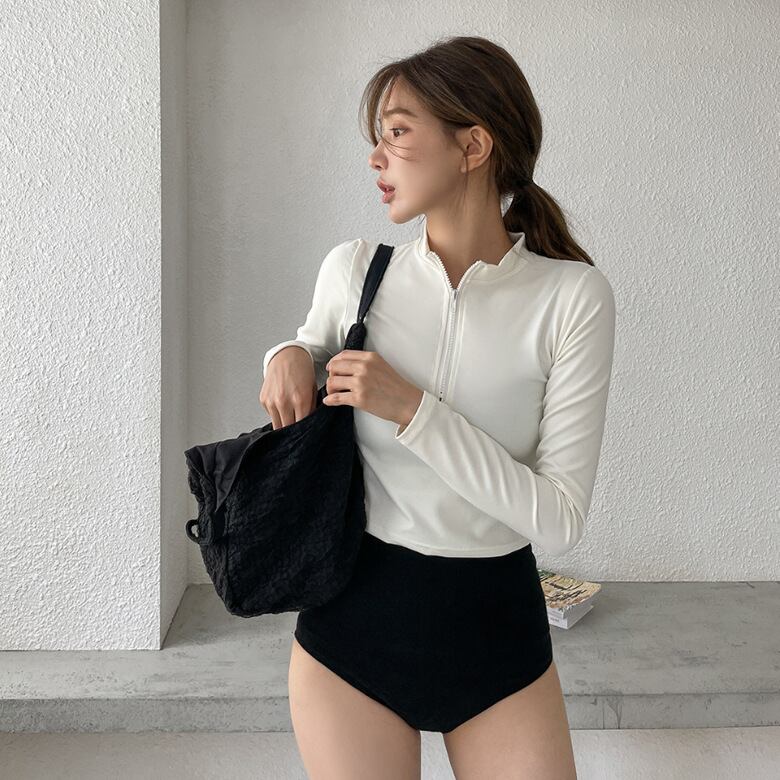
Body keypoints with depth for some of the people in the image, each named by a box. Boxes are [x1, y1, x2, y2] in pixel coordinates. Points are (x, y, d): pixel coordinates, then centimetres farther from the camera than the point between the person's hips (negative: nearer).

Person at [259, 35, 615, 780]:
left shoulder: (572, 295, -12)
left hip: (498, 626, -1)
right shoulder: (352, 270, -6)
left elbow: (559, 520, -15)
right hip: (354, 614, 2)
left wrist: (413, 410, -22)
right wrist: (289, 356, -6)